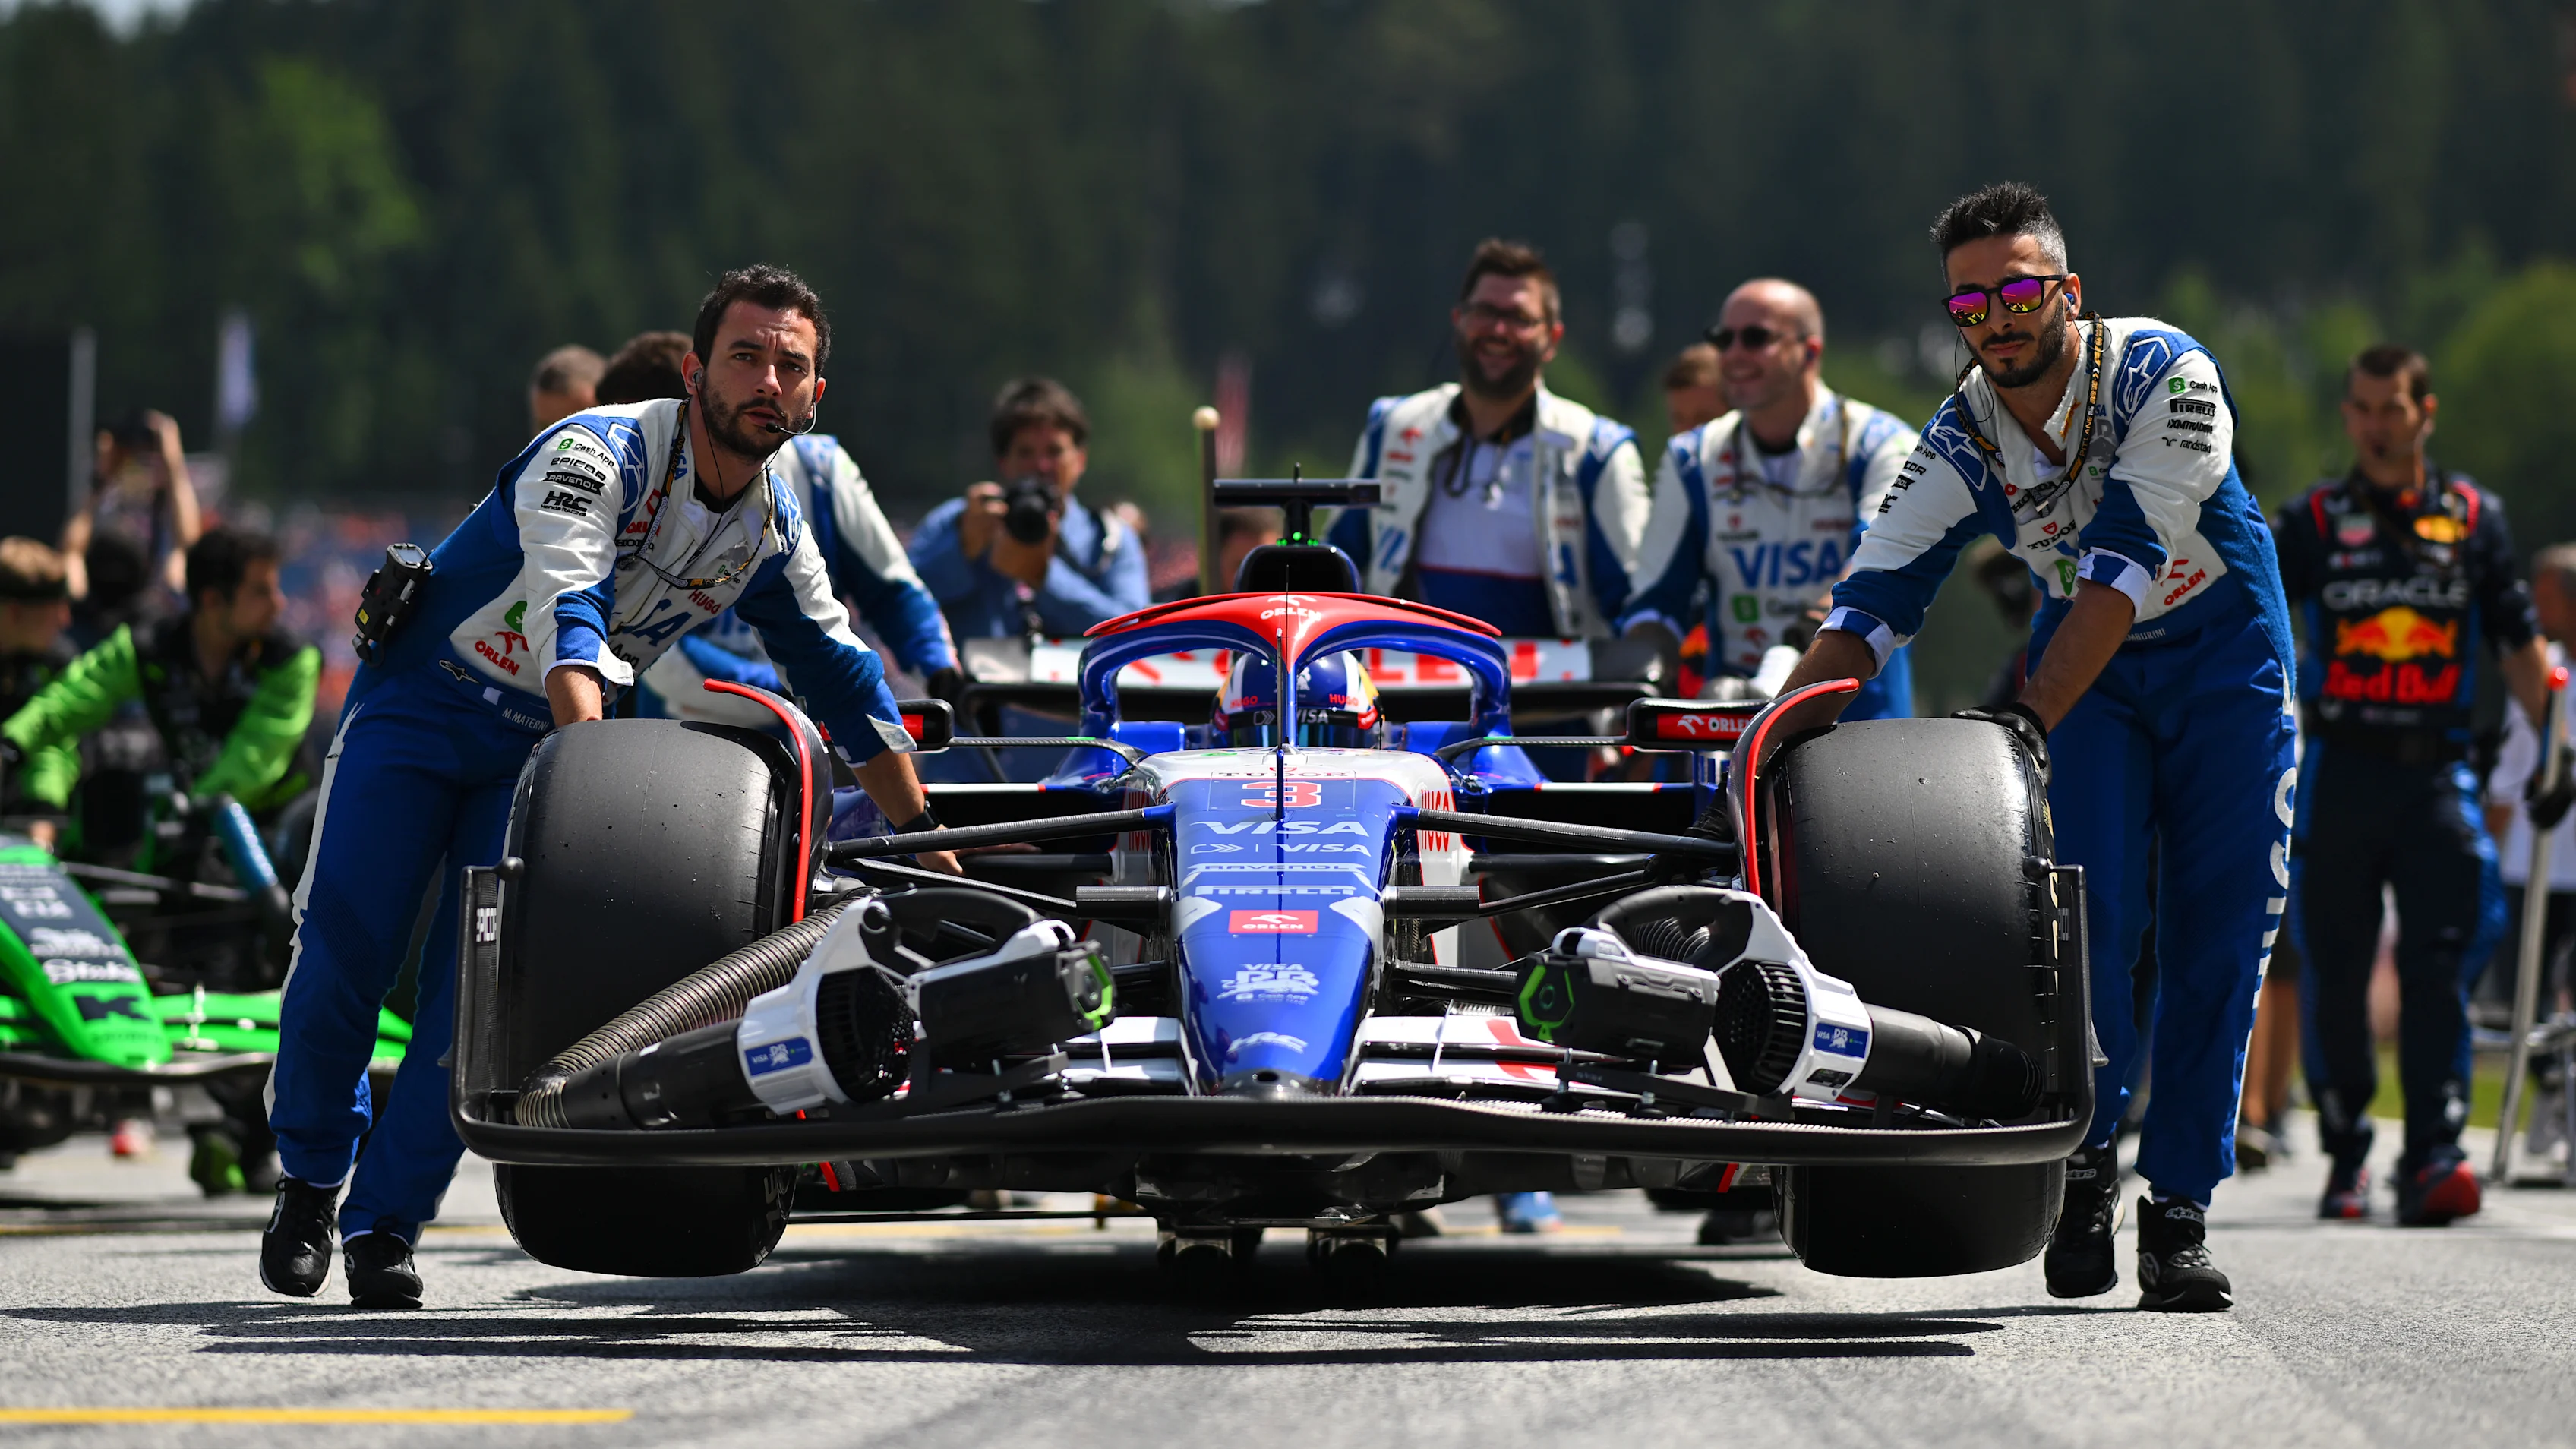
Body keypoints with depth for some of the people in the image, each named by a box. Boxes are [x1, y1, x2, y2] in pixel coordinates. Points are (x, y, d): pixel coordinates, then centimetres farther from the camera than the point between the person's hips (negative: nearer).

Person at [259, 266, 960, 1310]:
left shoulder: (773, 533, -4)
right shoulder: (601, 456, -24)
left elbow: (843, 679, 7)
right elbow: (567, 615, -39)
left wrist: (929, 838, 7)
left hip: (548, 745, 4)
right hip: (421, 704, -4)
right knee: (343, 957, -8)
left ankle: (384, 1223, -3)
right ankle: (311, 1175, 16)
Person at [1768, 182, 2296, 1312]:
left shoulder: (2162, 374, -23)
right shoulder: (1962, 439, -10)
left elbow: (2126, 563, -30)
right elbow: (1873, 602, -13)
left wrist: (2031, 718, -36)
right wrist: (1778, 739, -28)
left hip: (2224, 662, -2)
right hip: (2085, 673, 2)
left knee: (2216, 943, -5)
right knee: (2090, 918, -16)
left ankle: (2179, 1206, 1)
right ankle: (2086, 1161, 0)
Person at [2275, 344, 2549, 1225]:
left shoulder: (2474, 518, 9)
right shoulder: (2313, 521, 6)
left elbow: (2517, 642, 15)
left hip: (2436, 771, 0)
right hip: (2340, 770, 0)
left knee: (2438, 969, -10)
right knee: (2336, 976, 3)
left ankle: (2432, 1160, -16)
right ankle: (2345, 1158, 15)